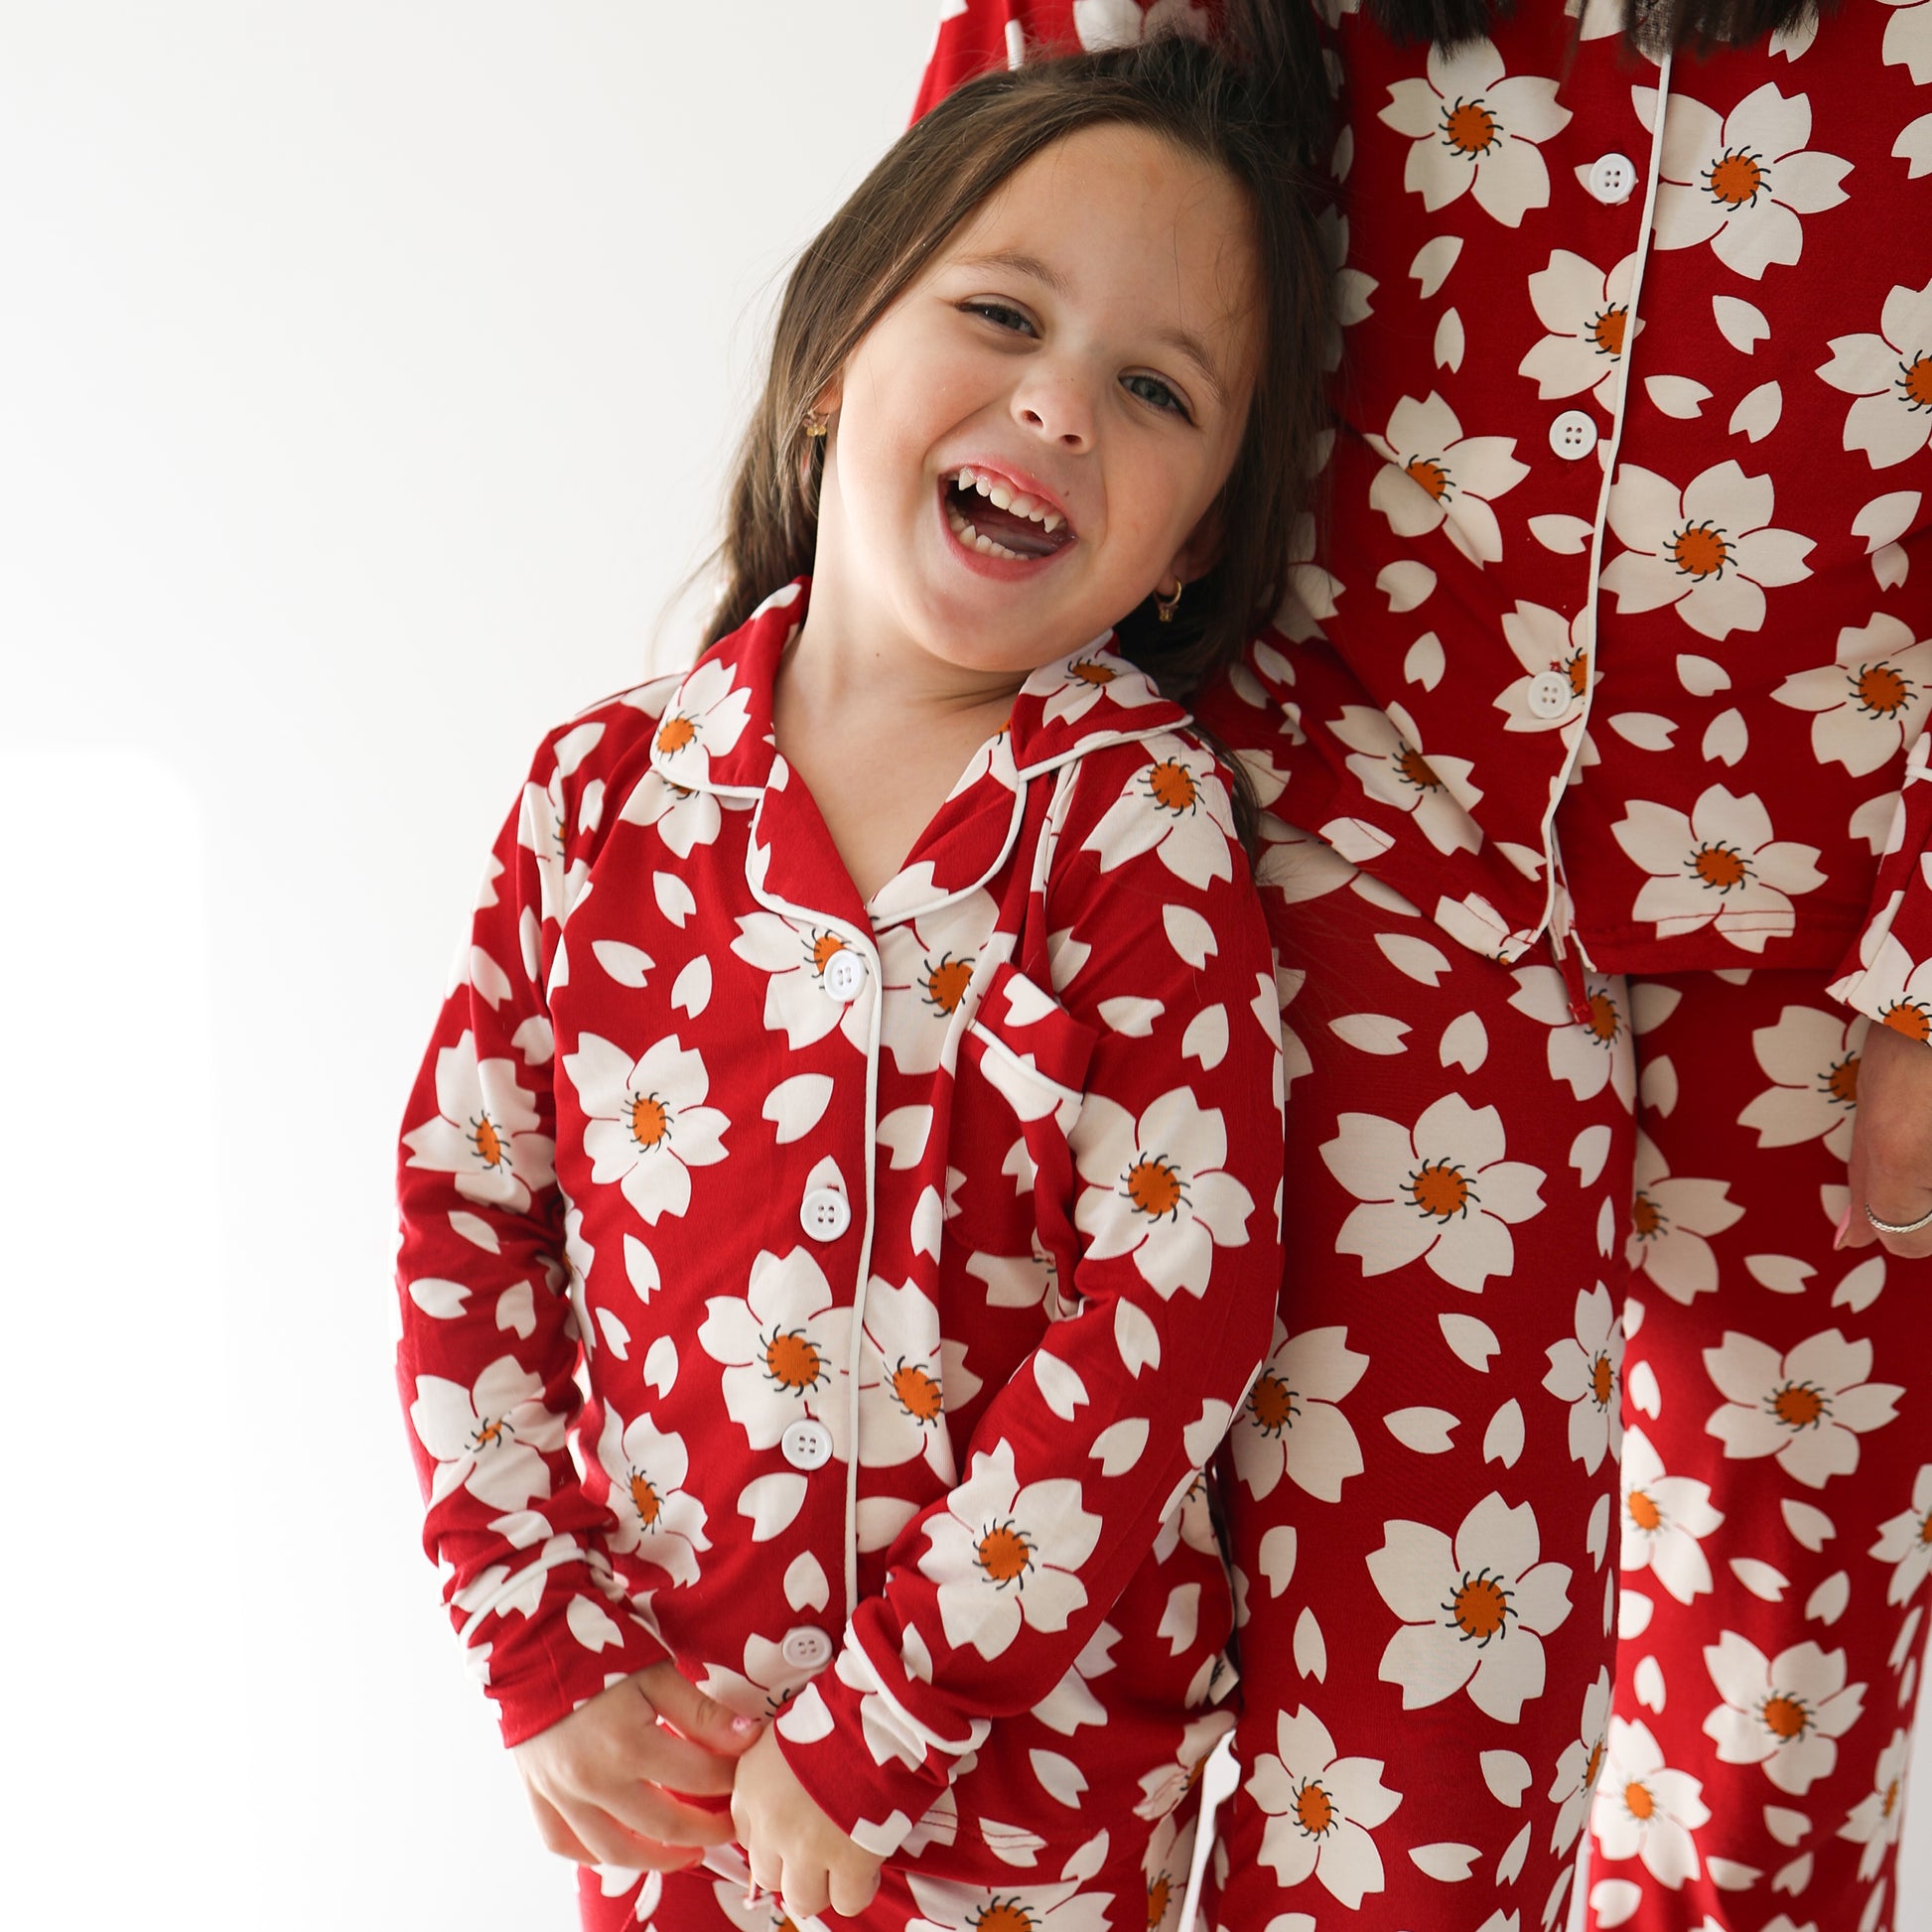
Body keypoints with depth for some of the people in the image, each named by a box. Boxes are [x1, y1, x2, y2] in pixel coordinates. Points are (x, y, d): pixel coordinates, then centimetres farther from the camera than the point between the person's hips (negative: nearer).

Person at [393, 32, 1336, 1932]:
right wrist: (540, 1650, -3)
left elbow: (1177, 1297, -17)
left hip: (1039, 1742, -2)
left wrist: (875, 1726, -15)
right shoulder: (607, 786, -6)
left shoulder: (1138, 814, -14)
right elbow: (465, 1206, 0)